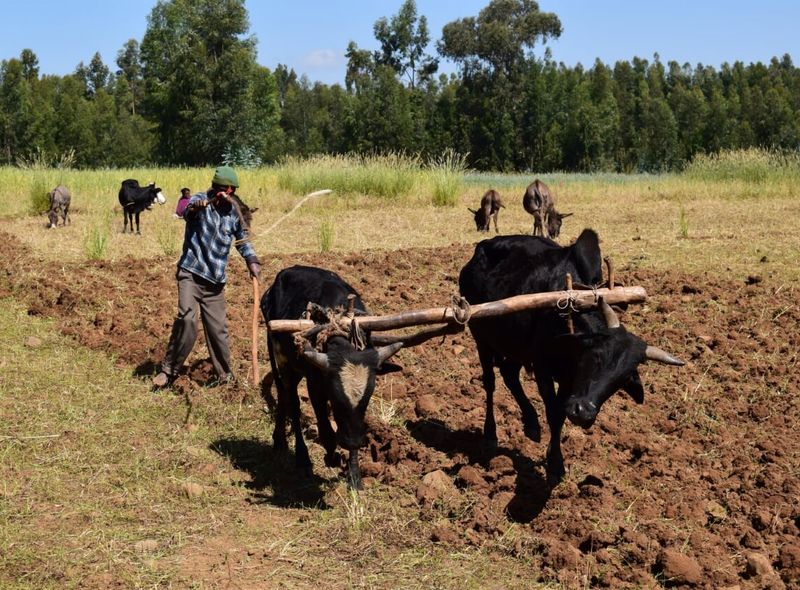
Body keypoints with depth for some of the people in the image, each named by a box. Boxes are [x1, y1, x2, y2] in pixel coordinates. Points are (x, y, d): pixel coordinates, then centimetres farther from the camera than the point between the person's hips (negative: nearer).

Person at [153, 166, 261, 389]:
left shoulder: (233, 212, 8)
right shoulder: (200, 201, -7)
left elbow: (242, 239, 22)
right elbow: (187, 212, -30)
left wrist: (252, 260, 7)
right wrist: (196, 207, -53)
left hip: (215, 281, 4)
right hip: (191, 274, -4)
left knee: (218, 328, 6)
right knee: (187, 319, -20)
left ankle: (225, 376, 20)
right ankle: (168, 370, -10)